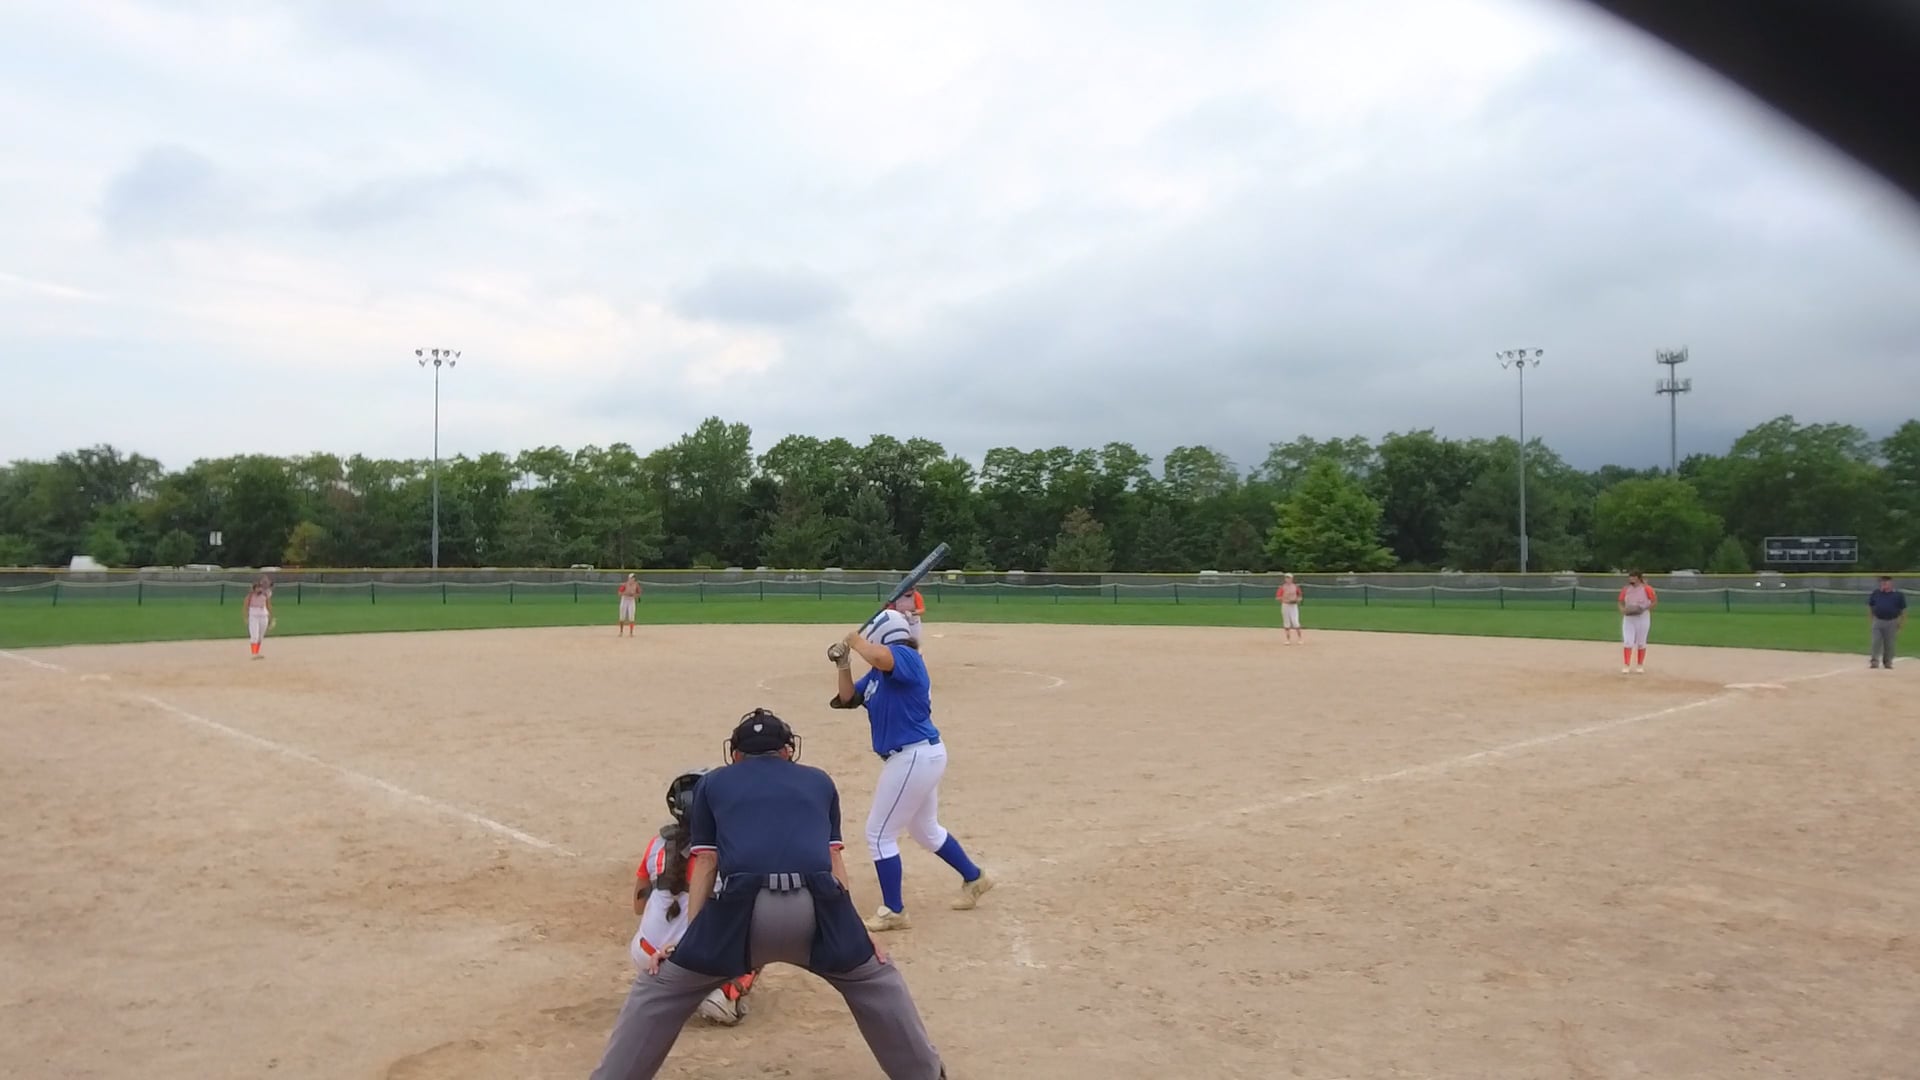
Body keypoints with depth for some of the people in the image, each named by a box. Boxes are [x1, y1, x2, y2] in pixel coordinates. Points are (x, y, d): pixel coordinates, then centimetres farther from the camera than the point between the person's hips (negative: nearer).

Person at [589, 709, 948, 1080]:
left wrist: (687, 939, 19)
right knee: (878, 982, 28)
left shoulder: (712, 783, 27)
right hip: (815, 909, 2)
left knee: (660, 989, 21)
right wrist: (855, 933, 23)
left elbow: (705, 864, 20)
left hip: (739, 910, -1)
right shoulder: (820, 781, 30)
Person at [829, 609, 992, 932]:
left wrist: (854, 640, -22)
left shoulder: (905, 656, -18)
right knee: (926, 831, 26)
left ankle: (894, 912, 10)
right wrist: (843, 664, 5)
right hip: (921, 756, 11)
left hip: (914, 757, -11)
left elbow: (878, 657, -41)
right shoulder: (879, 673, 11)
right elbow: (848, 698, 19)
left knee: (879, 834, 0)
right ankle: (974, 879, 43)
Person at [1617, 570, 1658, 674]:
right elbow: (1620, 603, 10)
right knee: (1627, 642, -5)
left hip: (1643, 618, -3)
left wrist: (1644, 609, -19)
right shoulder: (1625, 589, 5)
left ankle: (1640, 666, 19)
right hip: (1628, 618, 3)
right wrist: (1623, 610, -10)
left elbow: (1654, 601, -7)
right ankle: (1626, 666, -4)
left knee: (1641, 643, 7)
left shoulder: (1646, 589, -7)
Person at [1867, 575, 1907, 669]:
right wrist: (1870, 622, 7)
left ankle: (1887, 662, 16)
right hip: (1877, 622, 1)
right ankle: (1875, 661, -2)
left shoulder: (1898, 595, -1)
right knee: (1876, 642, -3)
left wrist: (1902, 624, -2)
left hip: (1891, 623, -1)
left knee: (1889, 644, 5)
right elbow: (1870, 608, 12)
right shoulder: (1875, 593, 5)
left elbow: (1903, 611, 2)